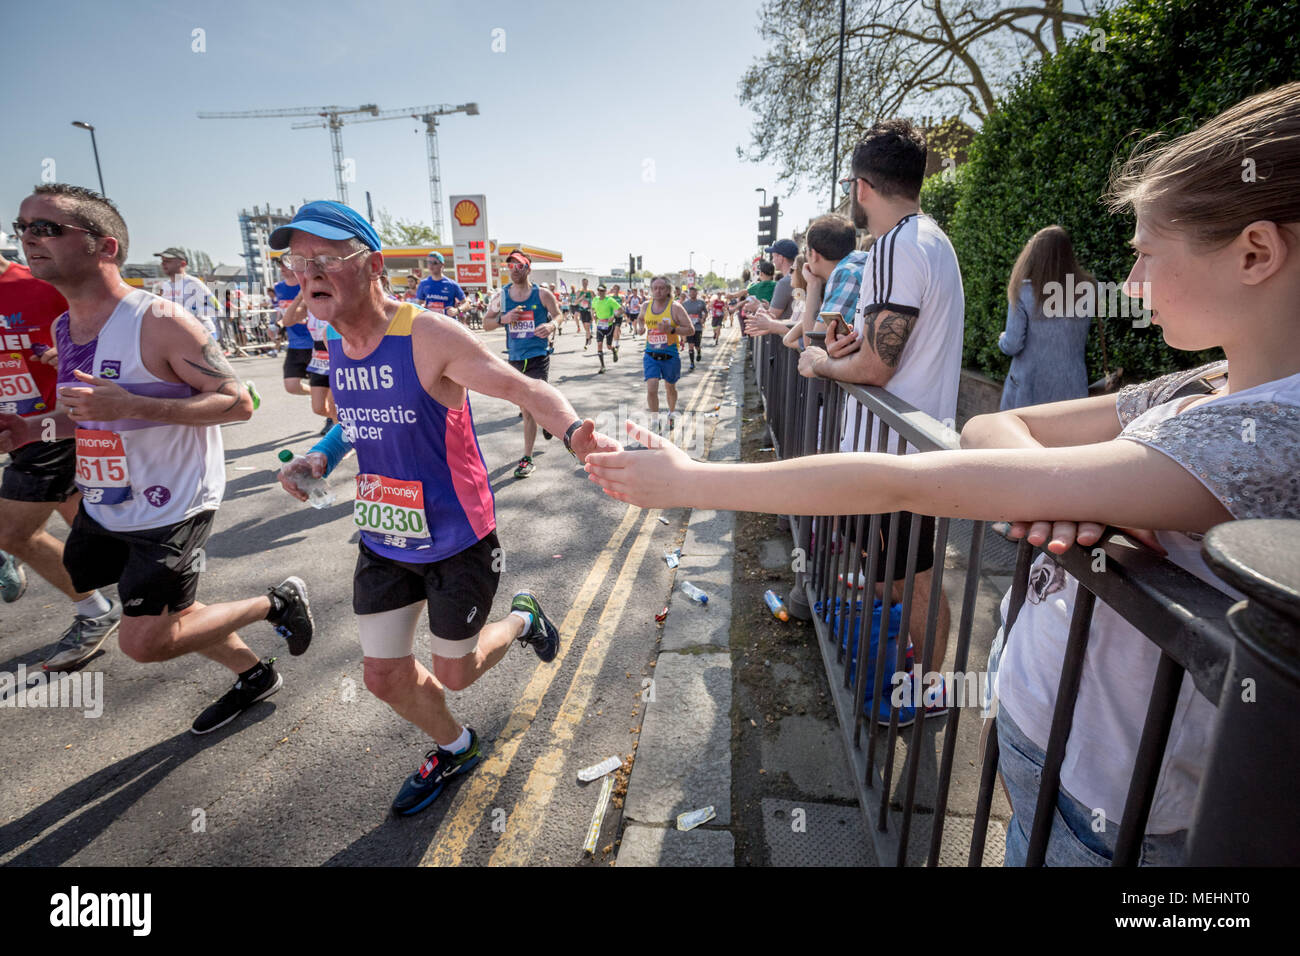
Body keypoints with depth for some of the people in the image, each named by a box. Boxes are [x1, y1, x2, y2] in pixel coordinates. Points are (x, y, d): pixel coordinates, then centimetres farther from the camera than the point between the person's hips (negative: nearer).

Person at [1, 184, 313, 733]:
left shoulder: (159, 321, -19)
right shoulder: (62, 327, 7)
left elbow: (238, 403, -22)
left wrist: (129, 406, -30)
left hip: (171, 508, -8)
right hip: (103, 505, 8)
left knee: (144, 644, -4)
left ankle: (277, 603, 14)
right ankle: (253, 675, 38)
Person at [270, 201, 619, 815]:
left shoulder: (428, 338, -22)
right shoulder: (336, 347, 1)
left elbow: (522, 387, -29)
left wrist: (574, 431, -50)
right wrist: (321, 455, 0)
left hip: (456, 542, -6)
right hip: (383, 541, 7)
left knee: (455, 672, 12)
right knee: (384, 677, 14)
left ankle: (522, 617, 44)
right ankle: (453, 748, 44)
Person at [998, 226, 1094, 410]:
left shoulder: (1024, 292, -11)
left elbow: (1012, 345, -11)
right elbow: (1084, 341, 11)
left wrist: (1002, 339, 8)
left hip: (1030, 386, -3)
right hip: (1071, 388, 3)